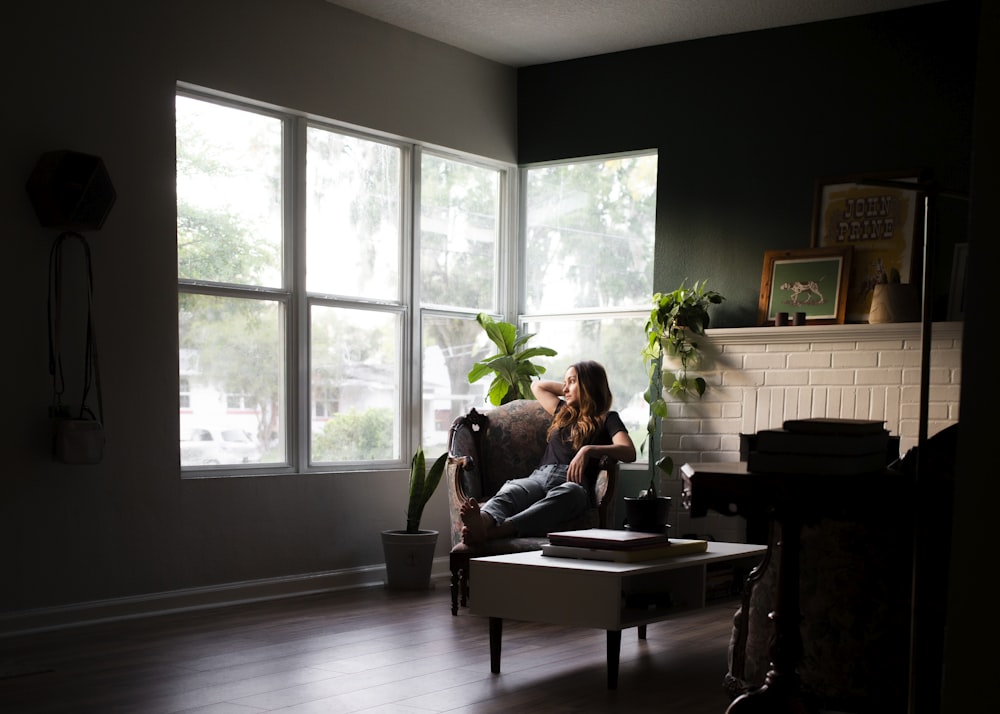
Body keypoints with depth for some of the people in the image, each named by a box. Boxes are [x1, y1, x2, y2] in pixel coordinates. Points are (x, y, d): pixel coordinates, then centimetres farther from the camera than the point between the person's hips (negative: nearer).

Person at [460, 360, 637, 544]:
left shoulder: (606, 419, 18)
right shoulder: (563, 412, 35)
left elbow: (629, 452, -2)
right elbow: (537, 385, 54)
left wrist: (588, 450, -15)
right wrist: (570, 389, 44)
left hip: (573, 482, -5)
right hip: (539, 476, 5)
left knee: (568, 493, -44)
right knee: (509, 491, -33)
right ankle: (482, 522, -69)